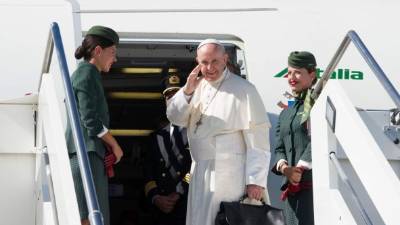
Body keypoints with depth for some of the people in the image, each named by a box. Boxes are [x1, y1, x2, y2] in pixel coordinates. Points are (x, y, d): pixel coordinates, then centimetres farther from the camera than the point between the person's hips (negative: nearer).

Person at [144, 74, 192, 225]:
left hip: (191, 206, -4)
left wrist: (178, 194, -10)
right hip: (165, 210, 4)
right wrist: (155, 197, -2)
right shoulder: (158, 135, 19)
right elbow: (149, 171, 15)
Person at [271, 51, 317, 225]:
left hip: (314, 182, -8)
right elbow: (279, 148, 18)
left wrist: (301, 168, -17)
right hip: (292, 185, 8)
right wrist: (284, 167, -4)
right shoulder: (285, 114, 25)